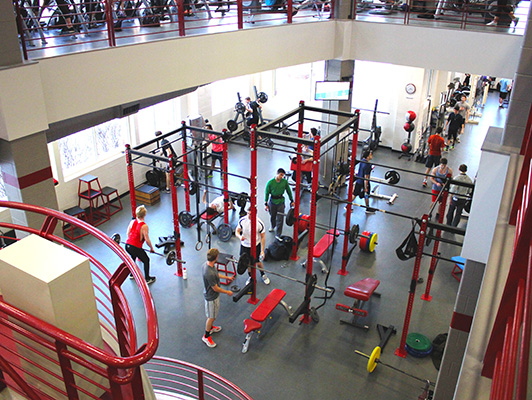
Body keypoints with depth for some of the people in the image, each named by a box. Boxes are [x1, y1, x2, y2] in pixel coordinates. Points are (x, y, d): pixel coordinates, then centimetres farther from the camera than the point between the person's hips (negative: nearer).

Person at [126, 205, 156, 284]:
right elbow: (147, 240, -14)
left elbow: (128, 233, 14)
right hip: (136, 248, -7)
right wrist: (151, 248, 1)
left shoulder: (132, 222, 3)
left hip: (127, 246, 7)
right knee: (146, 260, 16)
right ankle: (147, 279, 22)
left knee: (133, 256, 37)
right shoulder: (144, 226, -15)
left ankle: (132, 274, 50)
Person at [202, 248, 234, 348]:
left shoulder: (207, 264, -11)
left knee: (212, 316, 30)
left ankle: (210, 327, 52)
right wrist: (227, 292, -11)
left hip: (211, 294, 9)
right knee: (211, 317, 11)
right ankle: (206, 336, 29)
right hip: (211, 297, -9)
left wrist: (227, 277, 23)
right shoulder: (209, 273, -40)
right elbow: (215, 288, -26)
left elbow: (216, 274, 11)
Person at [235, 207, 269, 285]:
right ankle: (251, 277, 39)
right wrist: (240, 236, -29)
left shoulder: (259, 223, -21)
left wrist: (262, 250, -12)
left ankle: (263, 275, 40)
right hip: (245, 245, 2)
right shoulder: (242, 221, -15)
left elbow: (263, 237, -11)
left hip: (255, 245, -2)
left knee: (258, 262, 9)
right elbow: (237, 231, -5)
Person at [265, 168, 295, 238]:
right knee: (272, 216, 20)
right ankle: (273, 227, 51)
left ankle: (278, 235, 6)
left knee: (280, 219, -2)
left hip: (281, 202, 0)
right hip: (272, 201, 0)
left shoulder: (285, 182, -9)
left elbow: (289, 191, 4)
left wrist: (292, 200, 8)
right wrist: (266, 204, -7)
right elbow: (266, 193, -6)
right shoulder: (270, 182, -13)